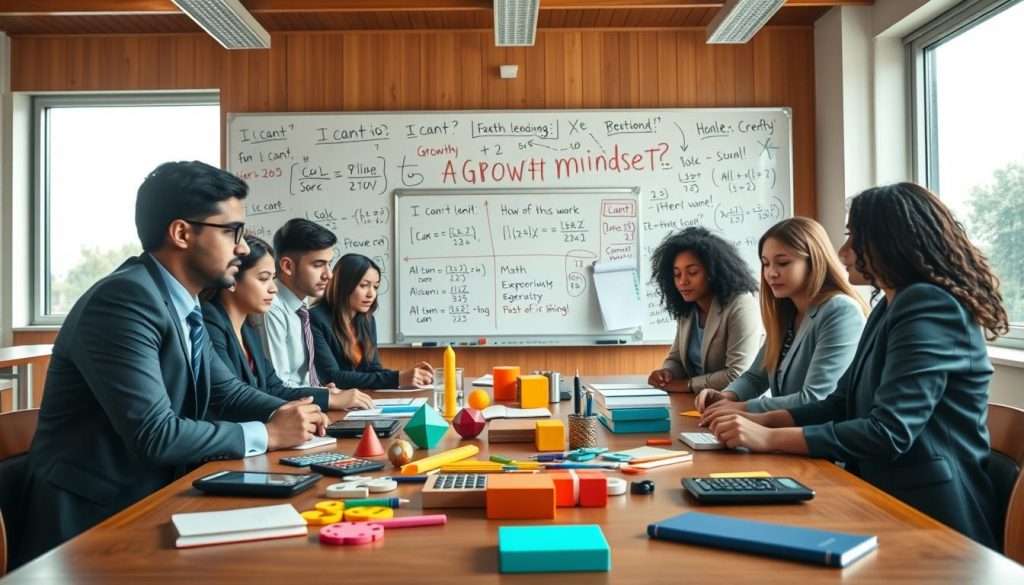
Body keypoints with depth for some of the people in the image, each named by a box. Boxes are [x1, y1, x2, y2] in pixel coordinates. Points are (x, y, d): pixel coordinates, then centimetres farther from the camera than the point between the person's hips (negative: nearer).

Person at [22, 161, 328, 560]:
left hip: (149, 502, 8)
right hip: (91, 520, -8)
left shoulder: (182, 304, 6)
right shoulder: (125, 300, -22)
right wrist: (267, 434, -17)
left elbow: (225, 391, 14)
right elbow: (154, 434, -27)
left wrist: (285, 413, -5)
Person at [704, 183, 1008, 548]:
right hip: (889, 501, 8)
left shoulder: (930, 307, -17)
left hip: (928, 518, -8)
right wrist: (760, 420, 0)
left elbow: (889, 432, -25)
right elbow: (843, 404, 14)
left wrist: (770, 439, -23)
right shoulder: (890, 308, 15)